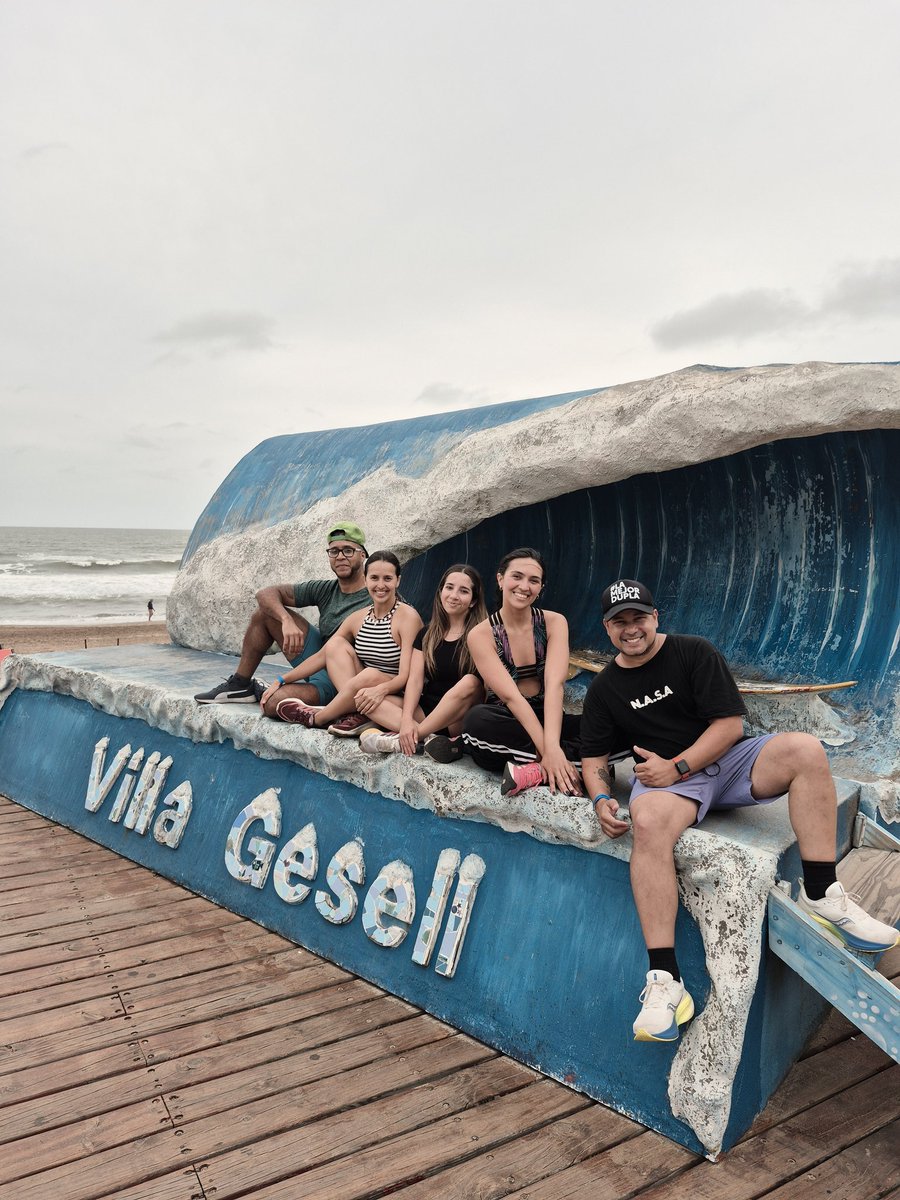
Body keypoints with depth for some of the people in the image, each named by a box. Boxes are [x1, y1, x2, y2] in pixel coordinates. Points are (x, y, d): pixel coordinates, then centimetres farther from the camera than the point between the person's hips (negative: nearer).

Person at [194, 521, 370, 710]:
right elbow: (265, 593, 3)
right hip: (318, 662, 7)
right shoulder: (326, 590, 3)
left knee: (274, 703, -32)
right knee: (266, 611, 3)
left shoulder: (371, 600, -18)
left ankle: (259, 692, 6)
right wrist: (287, 621, -19)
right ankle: (240, 685, 11)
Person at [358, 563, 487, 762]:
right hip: (427, 712, 4)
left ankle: (401, 741, -28)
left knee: (469, 683, -35)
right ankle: (430, 739, -29)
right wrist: (407, 719, -18)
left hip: (461, 718, -4)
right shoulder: (427, 634, 11)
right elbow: (415, 680, 0)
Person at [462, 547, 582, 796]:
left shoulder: (554, 622, -2)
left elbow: (554, 684, -18)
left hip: (547, 720, 2)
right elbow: (511, 696, -20)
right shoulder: (481, 635, -9)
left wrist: (552, 746, -33)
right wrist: (547, 750, -32)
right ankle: (571, 760, -28)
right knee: (476, 719, -37)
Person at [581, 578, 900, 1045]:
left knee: (805, 749, -27)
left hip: (726, 758, 1)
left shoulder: (694, 653, 1)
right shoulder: (604, 690, 9)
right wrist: (601, 800, -10)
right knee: (647, 822, -37)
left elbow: (730, 722, -5)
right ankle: (665, 981, -37)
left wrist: (676, 767, -15)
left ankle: (821, 896, -18)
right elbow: (594, 756, 11)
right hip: (664, 777, -1)